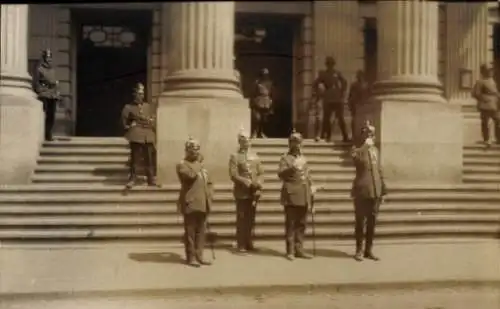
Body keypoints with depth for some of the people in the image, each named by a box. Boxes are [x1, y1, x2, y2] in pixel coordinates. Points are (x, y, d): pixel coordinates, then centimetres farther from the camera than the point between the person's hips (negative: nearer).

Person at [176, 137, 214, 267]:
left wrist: (209, 196, 10)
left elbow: (209, 182, 25)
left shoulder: (201, 165, 21)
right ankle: (191, 257, 2)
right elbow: (191, 175, -24)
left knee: (201, 231, 9)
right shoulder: (182, 164, -4)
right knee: (190, 231, -3)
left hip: (203, 204, 7)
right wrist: (198, 163, -10)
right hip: (191, 203, -7)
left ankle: (199, 255, 16)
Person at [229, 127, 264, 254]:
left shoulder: (255, 156, 13)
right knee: (242, 219, -2)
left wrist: (259, 184, -8)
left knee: (251, 219, 10)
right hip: (242, 192, -5)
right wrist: (248, 183, -20)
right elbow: (233, 175, -11)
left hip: (254, 192, 5)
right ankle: (241, 245, 3)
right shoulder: (235, 156, -3)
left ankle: (249, 243, 18)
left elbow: (261, 173, 10)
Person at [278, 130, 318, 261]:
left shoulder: (304, 159, 19)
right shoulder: (285, 158, 1)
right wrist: (290, 169, -31)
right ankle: (290, 251, 0)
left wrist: (311, 198, 16)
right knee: (290, 224, -4)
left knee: (301, 224, 7)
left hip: (304, 198, 6)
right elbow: (280, 174, -12)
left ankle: (299, 249, 12)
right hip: (291, 197, -6)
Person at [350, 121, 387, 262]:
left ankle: (369, 250, 16)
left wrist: (383, 190, 15)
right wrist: (365, 145, -23)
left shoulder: (375, 150, 16)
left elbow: (379, 170, 18)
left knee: (372, 222, 8)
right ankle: (359, 250, 8)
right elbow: (357, 159, -27)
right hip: (362, 191, -5)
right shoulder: (357, 149, -2)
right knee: (360, 221, 0)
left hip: (375, 191, 5)